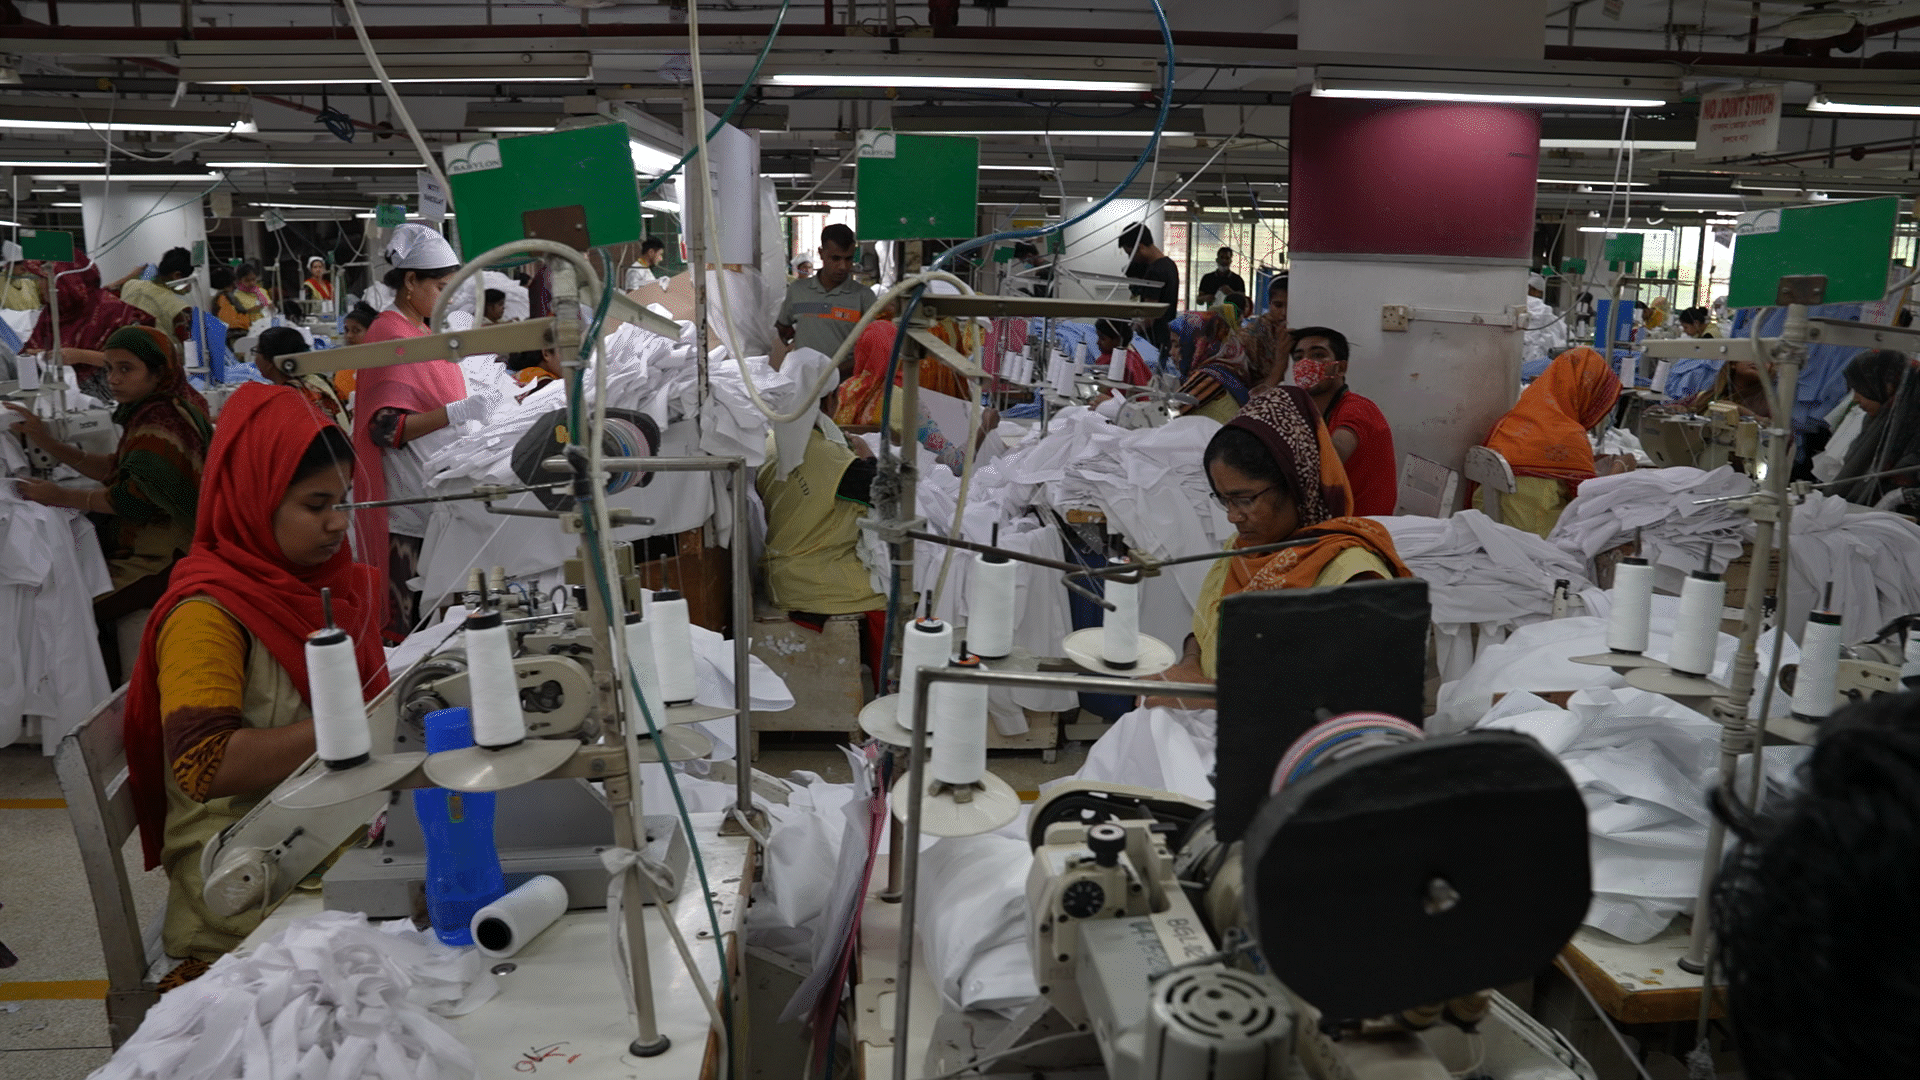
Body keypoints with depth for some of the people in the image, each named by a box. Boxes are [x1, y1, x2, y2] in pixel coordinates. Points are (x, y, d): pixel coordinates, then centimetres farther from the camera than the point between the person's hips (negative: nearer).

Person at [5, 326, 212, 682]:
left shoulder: (163, 423, -20)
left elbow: (135, 499, -22)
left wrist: (62, 497, -14)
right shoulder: (155, 412, 12)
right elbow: (115, 470, 14)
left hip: (164, 557, -10)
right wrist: (50, 444, 7)